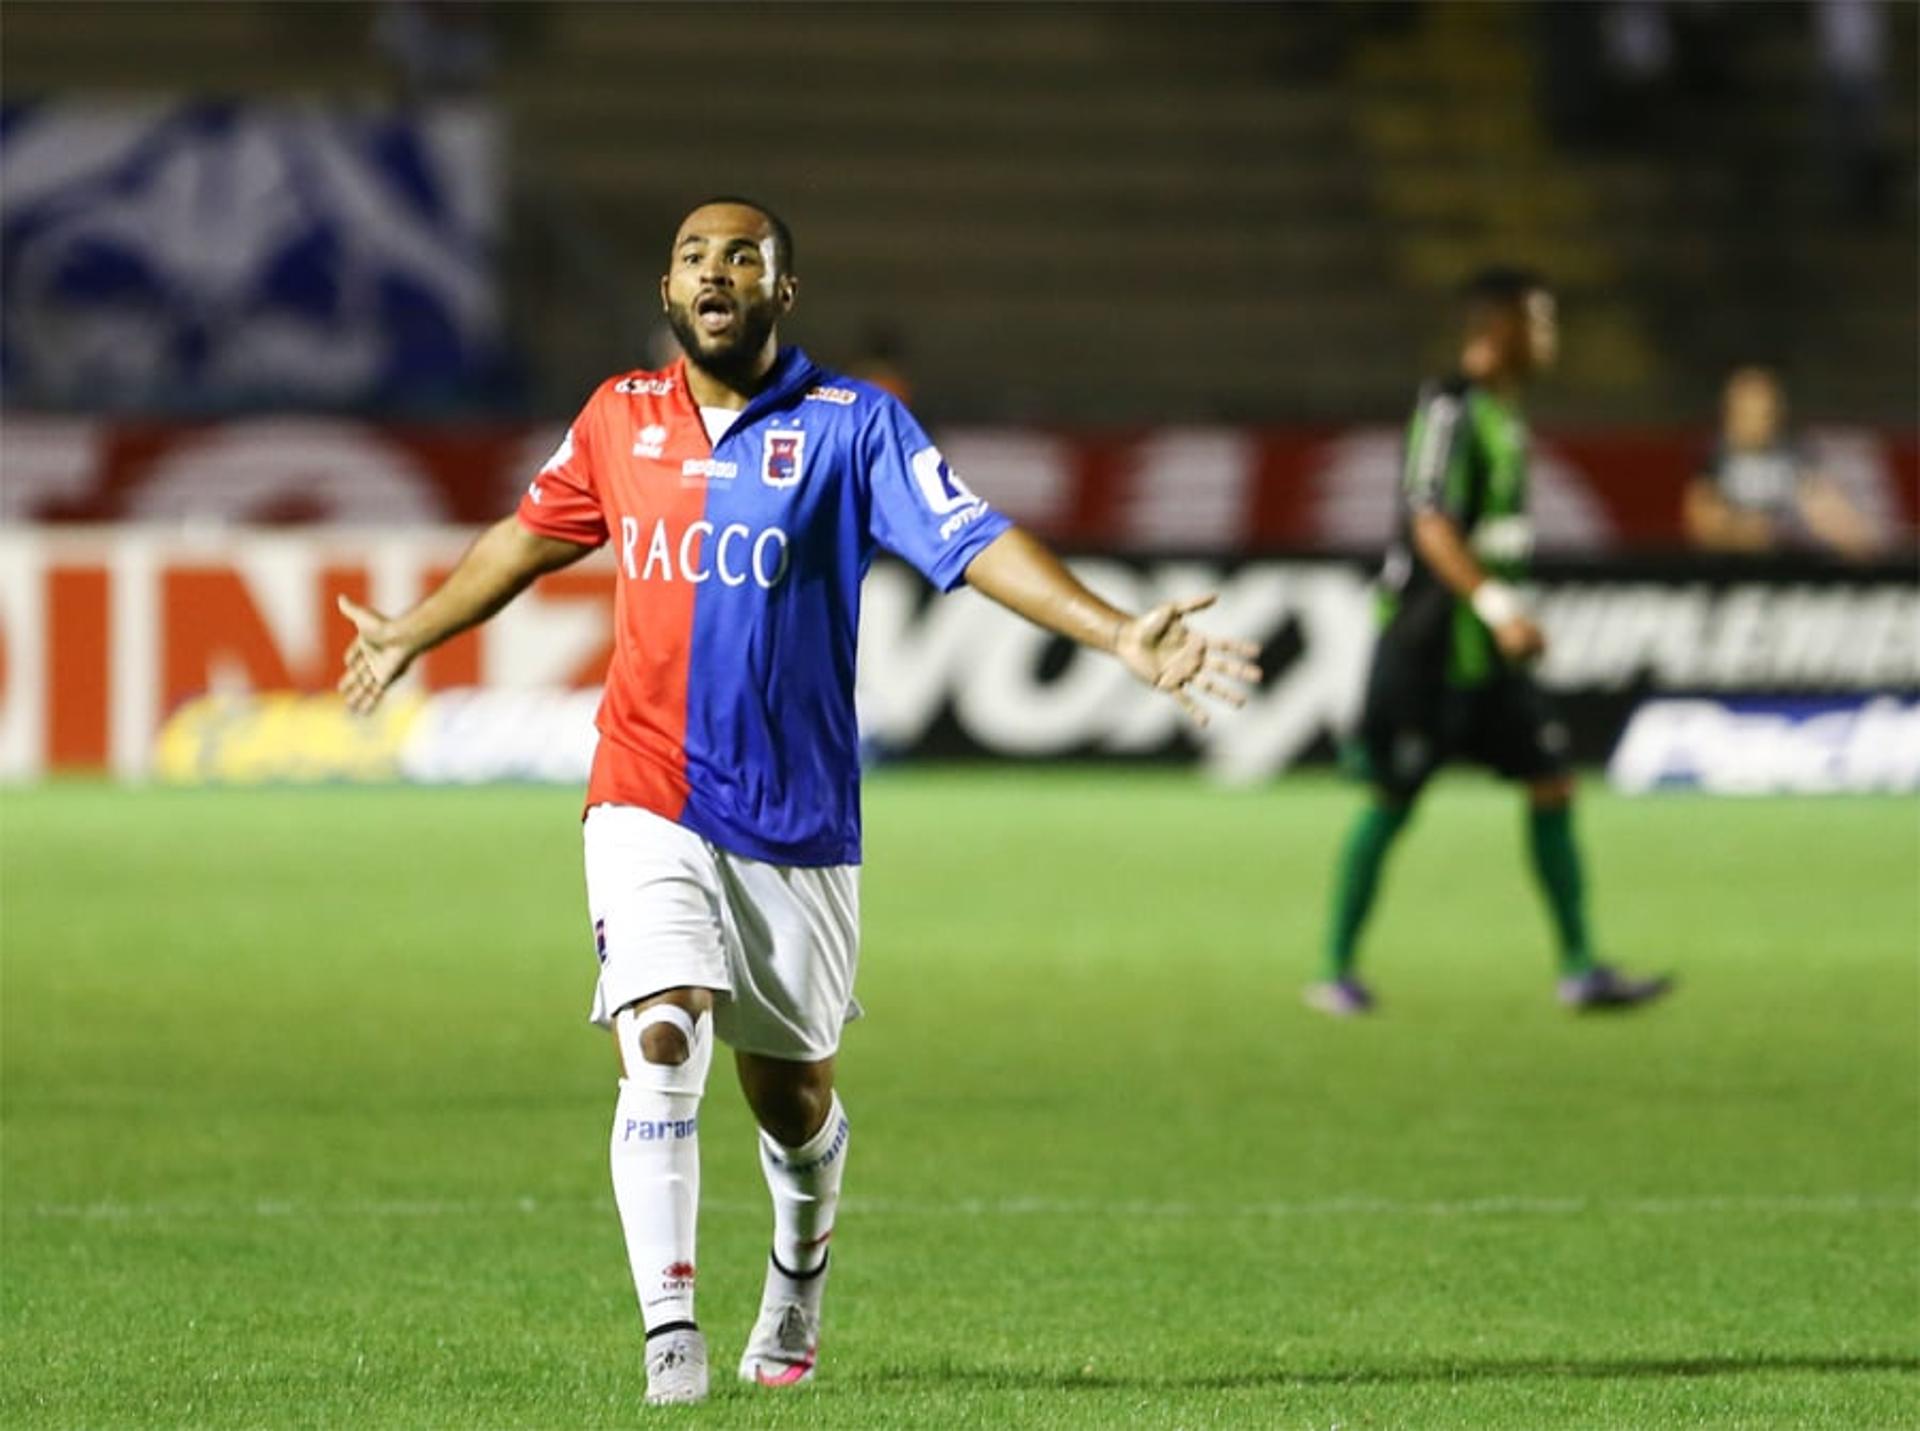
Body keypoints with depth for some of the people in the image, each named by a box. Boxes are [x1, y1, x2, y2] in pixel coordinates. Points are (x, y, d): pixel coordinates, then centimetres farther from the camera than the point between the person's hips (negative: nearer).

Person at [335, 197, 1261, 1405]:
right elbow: (533, 536, 23)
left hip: (797, 814, -1)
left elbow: (976, 542, -14)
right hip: (649, 801, 1)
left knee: (790, 1089, 11)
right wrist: (414, 634, 35)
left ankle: (798, 1292, 40)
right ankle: (672, 1338, -18)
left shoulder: (852, 428, -5)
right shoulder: (620, 419, 5)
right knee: (660, 1045, -18)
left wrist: (1121, 637, -26)